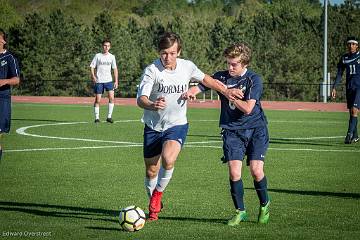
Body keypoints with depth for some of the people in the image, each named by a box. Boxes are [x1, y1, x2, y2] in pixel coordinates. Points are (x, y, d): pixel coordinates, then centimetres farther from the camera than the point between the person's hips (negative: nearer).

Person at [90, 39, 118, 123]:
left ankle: (109, 117, -4)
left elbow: (115, 69, 10)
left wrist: (116, 81, 3)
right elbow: (92, 66, 3)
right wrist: (93, 76, -14)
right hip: (99, 81, -1)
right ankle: (97, 118, 10)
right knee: (98, 100, 0)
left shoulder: (112, 57, 8)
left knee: (111, 98, -14)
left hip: (109, 80, 1)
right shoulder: (97, 56, 2)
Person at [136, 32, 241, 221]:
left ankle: (158, 192, 1)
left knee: (168, 160, -27)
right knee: (151, 172, 8)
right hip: (153, 126, 0)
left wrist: (226, 91, 9)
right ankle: (154, 206, 34)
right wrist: (152, 105, -49)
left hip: (177, 125, 0)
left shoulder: (187, 66, -6)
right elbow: (140, 99, -28)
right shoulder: (152, 70, -17)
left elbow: (204, 78, 15)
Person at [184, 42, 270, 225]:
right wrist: (191, 92, -27)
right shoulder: (221, 77, 2)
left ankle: (264, 204, 14)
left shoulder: (254, 79, -8)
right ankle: (240, 211, 7)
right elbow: (200, 85, -4)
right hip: (232, 130, 2)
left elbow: (248, 108, -16)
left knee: (256, 170, -13)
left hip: (255, 129, -2)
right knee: (234, 172, -11)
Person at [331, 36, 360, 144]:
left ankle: (350, 134, -17)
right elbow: (339, 74, 11)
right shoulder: (344, 58, 9)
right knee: (351, 112, 8)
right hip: (349, 87, 5)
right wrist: (334, 88, 3)